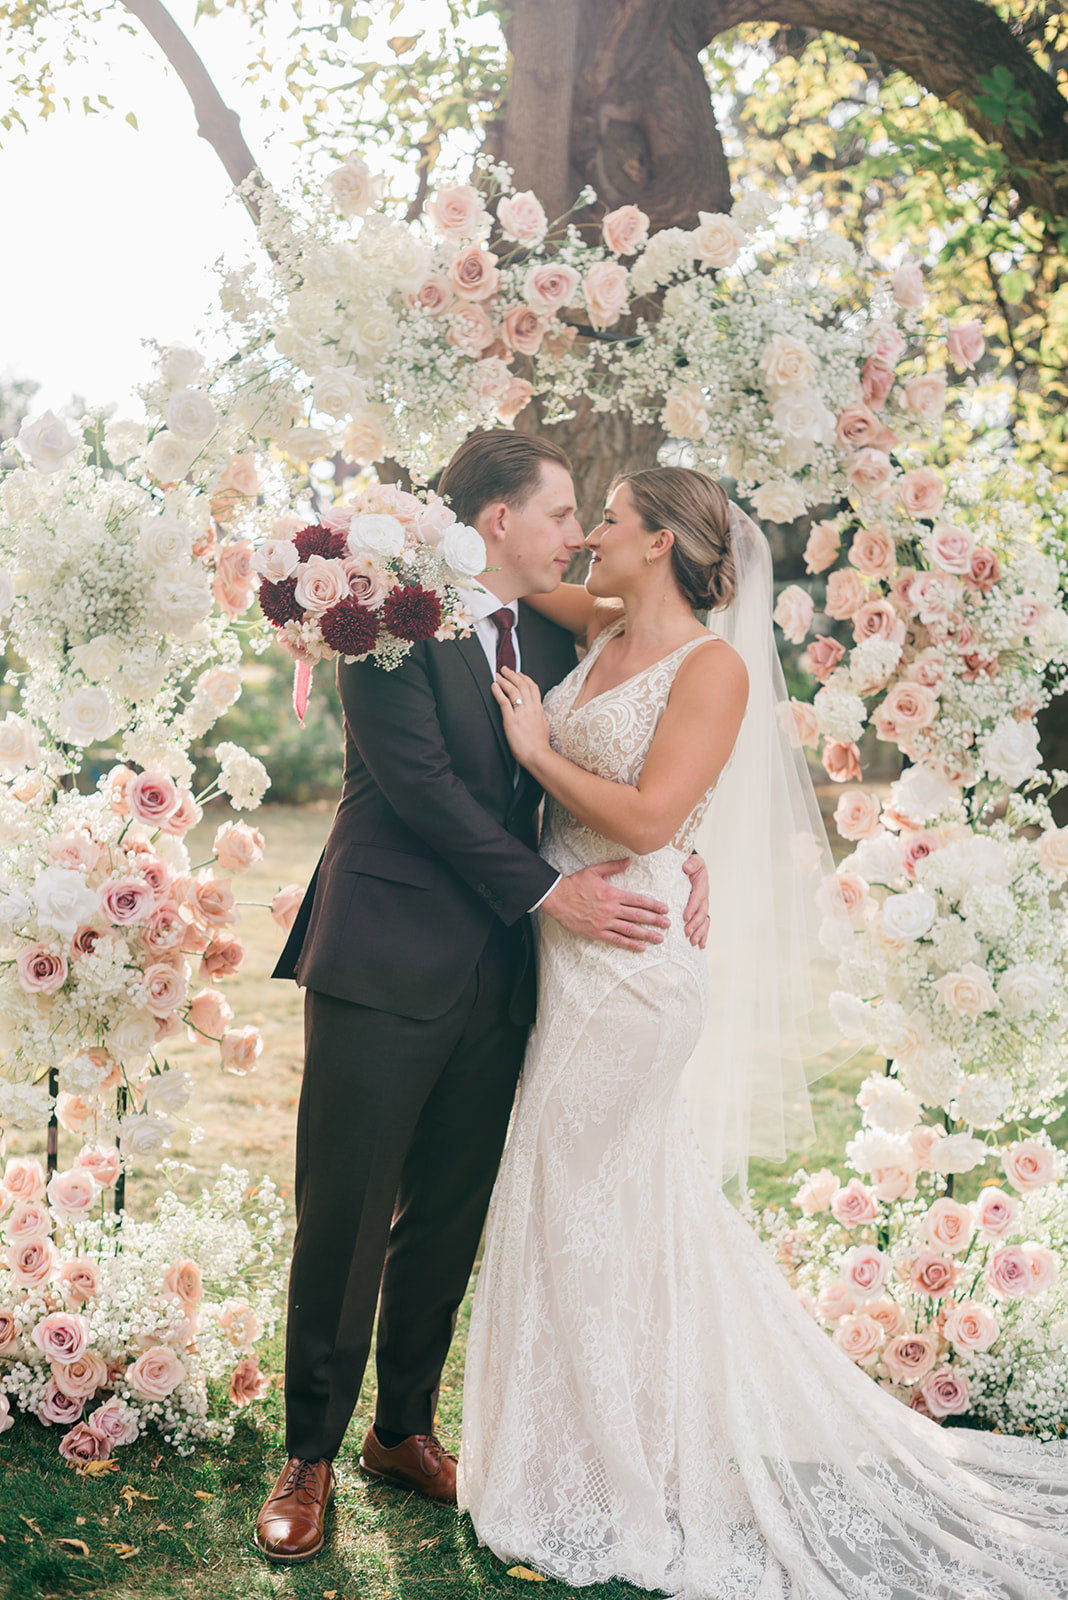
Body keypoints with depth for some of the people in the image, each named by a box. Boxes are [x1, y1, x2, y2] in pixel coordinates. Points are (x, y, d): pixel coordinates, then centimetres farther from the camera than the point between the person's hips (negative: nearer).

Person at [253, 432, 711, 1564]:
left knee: (448, 1220, 14)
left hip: (497, 980, 6)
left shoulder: (552, 640, 12)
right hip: (384, 963, -6)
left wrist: (678, 855, -5)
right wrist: (550, 889, -15)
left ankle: (404, 1429, 29)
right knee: (344, 1218, 1)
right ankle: (311, 1456, 15)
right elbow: (415, 776, -15)